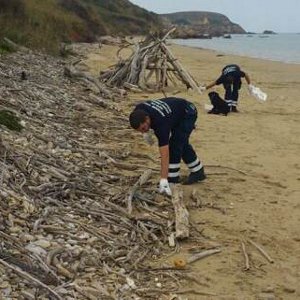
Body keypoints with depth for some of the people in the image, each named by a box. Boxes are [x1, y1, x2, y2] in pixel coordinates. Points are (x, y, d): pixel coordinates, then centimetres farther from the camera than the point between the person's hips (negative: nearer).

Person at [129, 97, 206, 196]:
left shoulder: (160, 122, -41)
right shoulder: (139, 111, -24)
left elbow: (164, 155, -42)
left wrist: (163, 181, -44)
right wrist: (148, 130, 1)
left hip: (188, 113, -8)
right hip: (174, 111, 9)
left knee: (174, 145, -18)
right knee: (182, 144, 14)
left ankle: (171, 180, -8)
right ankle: (198, 172, 28)